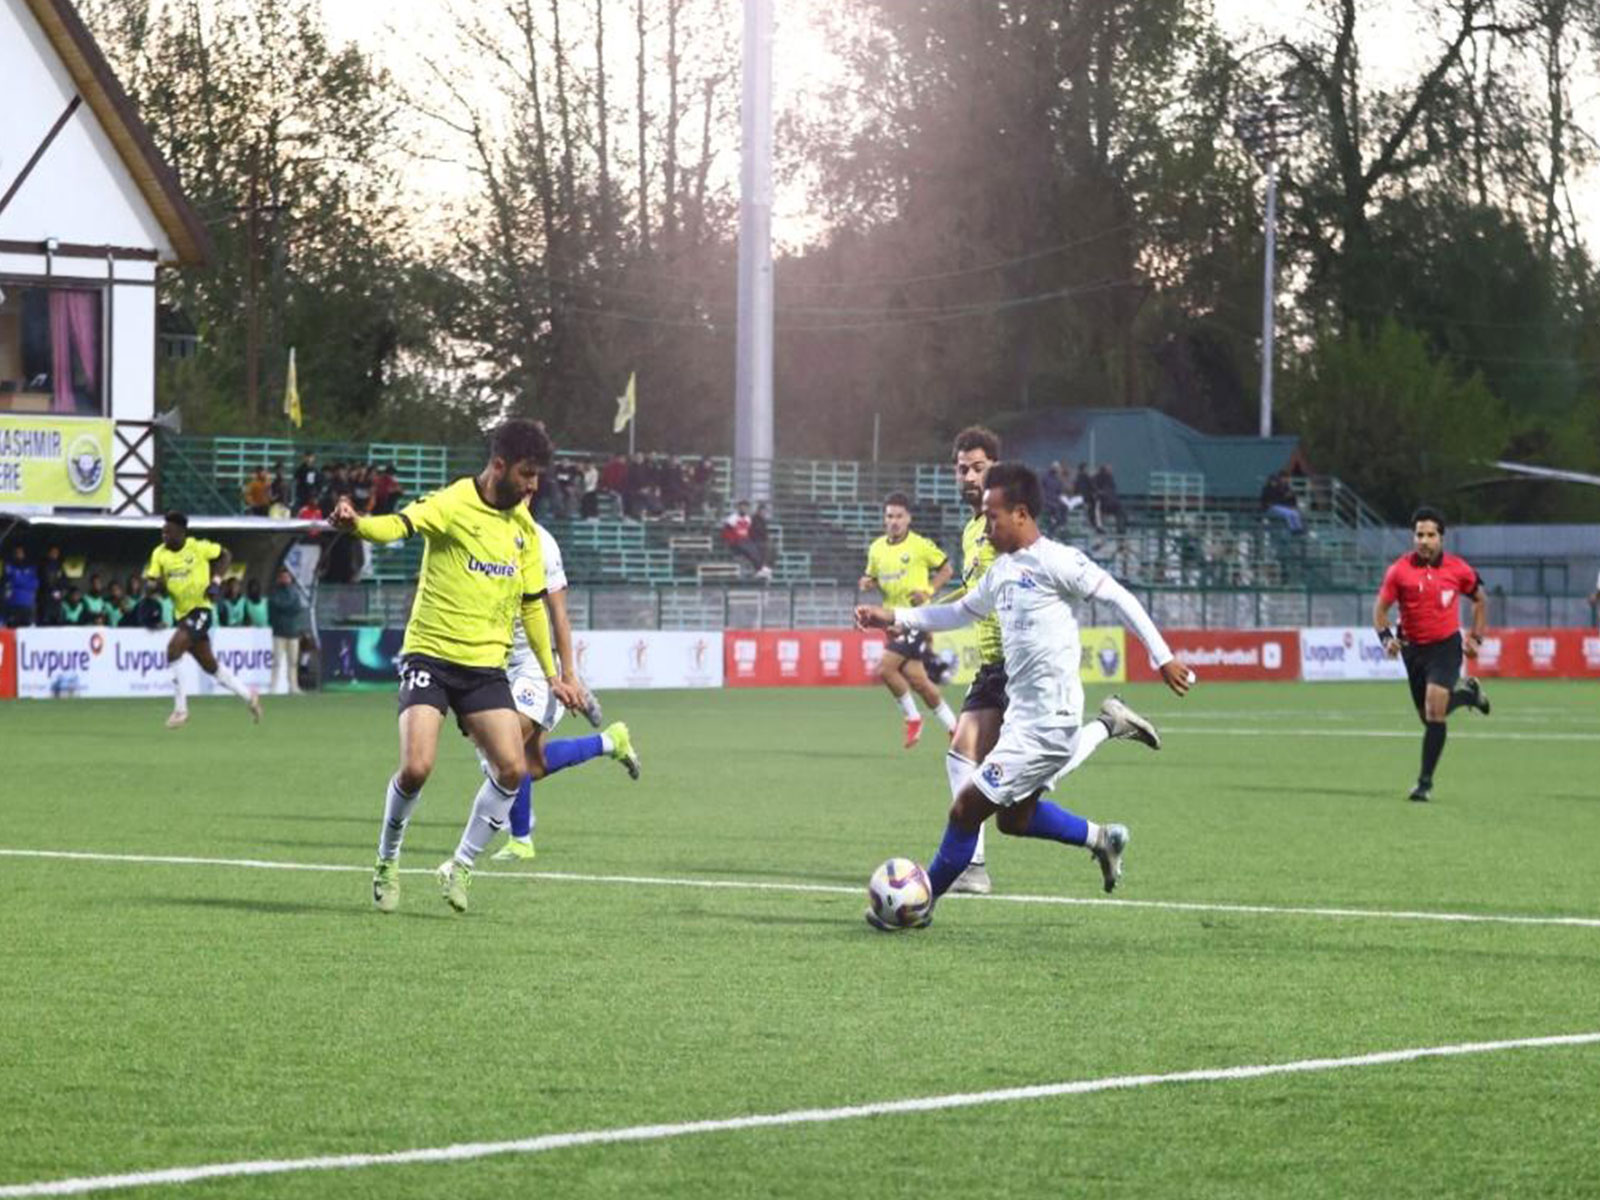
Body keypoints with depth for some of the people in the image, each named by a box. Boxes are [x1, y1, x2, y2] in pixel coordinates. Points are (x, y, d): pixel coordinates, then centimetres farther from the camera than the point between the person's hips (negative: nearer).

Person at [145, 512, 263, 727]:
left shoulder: (199, 548, -9)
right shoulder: (159, 554, 3)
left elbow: (225, 556, 5)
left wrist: (216, 581, -8)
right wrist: (155, 583, -22)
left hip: (201, 609, -6)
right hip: (183, 613, 6)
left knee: (173, 649, -24)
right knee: (210, 666, 13)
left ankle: (180, 708, -16)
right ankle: (247, 695, 32)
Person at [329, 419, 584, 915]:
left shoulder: (523, 525, 9)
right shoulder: (453, 504, -11)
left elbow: (532, 604, 18)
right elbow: (399, 525, -30)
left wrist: (551, 673, 19)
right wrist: (357, 524, -52)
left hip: (487, 664, 5)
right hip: (431, 654, -5)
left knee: (511, 767, -9)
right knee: (416, 767, -17)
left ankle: (460, 866, 9)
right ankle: (387, 860, 10)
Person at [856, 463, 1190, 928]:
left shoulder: (1054, 561, -14)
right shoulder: (1002, 570, 12)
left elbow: (1119, 597, -12)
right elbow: (961, 612, 27)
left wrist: (1163, 657, -13)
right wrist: (893, 618, 20)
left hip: (1046, 723, -9)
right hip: (1023, 715, 9)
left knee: (966, 809, -5)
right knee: (1014, 818, 20)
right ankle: (1100, 838, 31)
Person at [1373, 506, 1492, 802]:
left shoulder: (1457, 569, -6)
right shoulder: (1399, 570, -8)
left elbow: (1480, 600, 11)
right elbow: (1380, 608, -3)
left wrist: (1476, 637, 7)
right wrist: (1386, 637, -21)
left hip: (1447, 645, -2)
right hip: (1413, 648, 2)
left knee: (1434, 710, -17)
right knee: (1428, 716, 11)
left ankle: (1426, 782, -9)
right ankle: (1465, 692, 44)